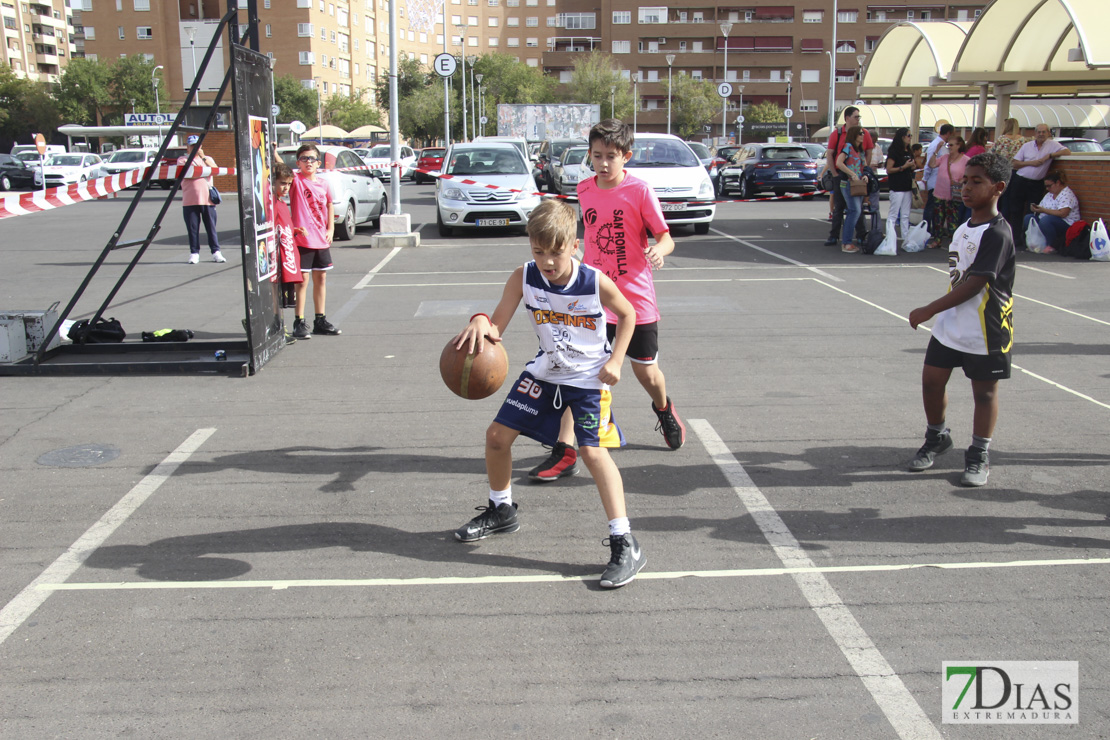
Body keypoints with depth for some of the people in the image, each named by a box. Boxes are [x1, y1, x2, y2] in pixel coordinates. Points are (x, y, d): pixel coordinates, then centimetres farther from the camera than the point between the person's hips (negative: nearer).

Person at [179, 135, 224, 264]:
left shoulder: (208, 159, 18)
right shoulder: (182, 159, 12)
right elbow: (185, 173, -7)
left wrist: (203, 157, -10)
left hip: (207, 199, 1)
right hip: (189, 200, -1)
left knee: (211, 227, 0)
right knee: (192, 228, -1)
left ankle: (216, 252, 3)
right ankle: (194, 253, 5)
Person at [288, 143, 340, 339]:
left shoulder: (323, 184, 9)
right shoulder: (296, 181, -5)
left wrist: (330, 229, 11)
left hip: (322, 240, 6)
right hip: (302, 239, -5)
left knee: (321, 279, 13)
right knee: (302, 280, -4)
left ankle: (320, 320, 23)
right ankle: (299, 322, 3)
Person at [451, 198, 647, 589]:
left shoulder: (596, 282, -21)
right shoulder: (523, 278, -15)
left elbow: (627, 315, -2)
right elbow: (497, 326, -19)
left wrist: (615, 360, -11)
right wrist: (480, 322, -42)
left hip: (590, 377, -5)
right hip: (545, 371, 5)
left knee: (593, 450, -20)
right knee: (497, 434, 6)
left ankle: (625, 545, -14)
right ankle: (501, 510, 33)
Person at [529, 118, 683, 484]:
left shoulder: (639, 191, -10)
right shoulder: (584, 190, 4)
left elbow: (666, 237, -9)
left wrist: (659, 250, -31)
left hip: (635, 296, -3)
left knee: (645, 371, 11)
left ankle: (664, 409, 47)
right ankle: (565, 451, -6)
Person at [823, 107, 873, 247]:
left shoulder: (864, 133, 4)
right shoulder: (837, 133, 0)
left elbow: (869, 153, 7)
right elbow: (829, 154, 0)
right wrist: (835, 173, -5)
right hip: (841, 175, -1)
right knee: (838, 207, 5)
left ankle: (861, 236, 11)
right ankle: (834, 236, 10)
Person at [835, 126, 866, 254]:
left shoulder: (861, 150, 19)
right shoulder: (848, 146, -5)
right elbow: (839, 163, -18)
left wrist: (865, 176, 4)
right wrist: (853, 175, -19)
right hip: (848, 184, -8)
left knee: (852, 213, 7)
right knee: (855, 211, -17)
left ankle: (845, 242, 13)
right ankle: (846, 243, -16)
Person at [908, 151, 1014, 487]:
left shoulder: (997, 233, -18)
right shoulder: (964, 228, 8)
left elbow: (974, 284, -23)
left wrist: (929, 310, -21)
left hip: (985, 332, -7)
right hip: (950, 326, 7)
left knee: (984, 391, 6)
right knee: (931, 381, 9)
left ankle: (979, 456, 20)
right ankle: (937, 437, 32)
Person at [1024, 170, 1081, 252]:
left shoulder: (1067, 194, -11)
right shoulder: (1049, 194, 18)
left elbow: (1063, 213, -24)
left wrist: (1043, 210, -22)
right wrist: (1036, 208, -7)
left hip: (1067, 225, -9)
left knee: (1045, 220, -36)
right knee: (1028, 218, -7)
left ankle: (1053, 246, -23)